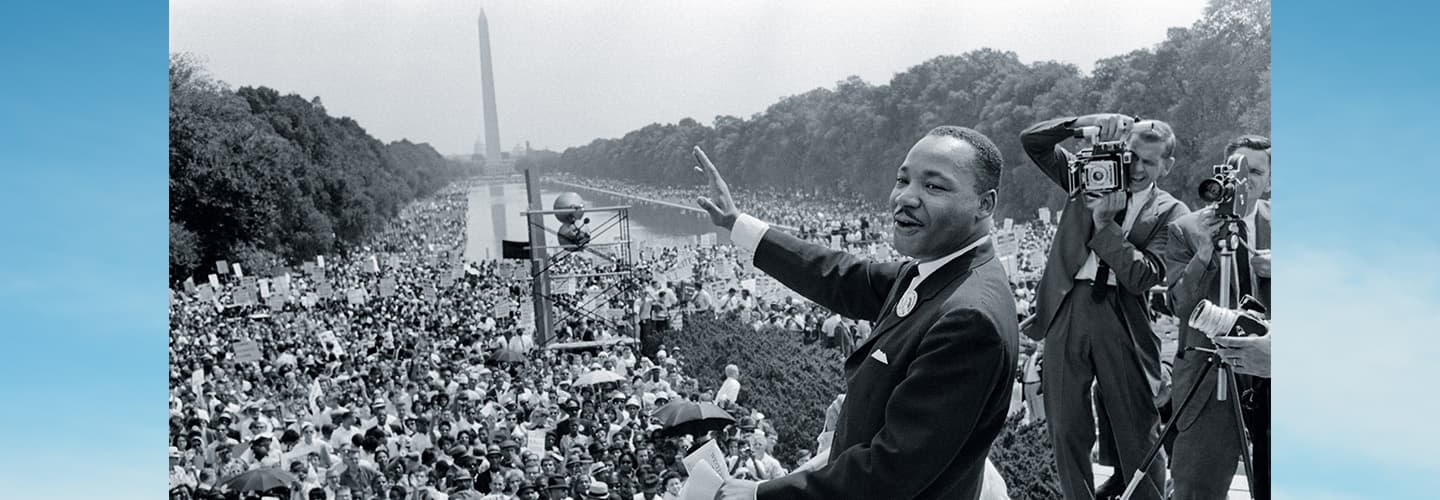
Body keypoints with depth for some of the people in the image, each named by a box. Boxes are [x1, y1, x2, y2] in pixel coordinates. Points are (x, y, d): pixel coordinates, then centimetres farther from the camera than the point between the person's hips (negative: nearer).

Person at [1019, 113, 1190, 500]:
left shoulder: (1171, 214, 2)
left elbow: (1143, 276, -11)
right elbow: (1032, 141, 4)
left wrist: (1105, 224, -15)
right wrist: (1085, 123, -10)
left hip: (1124, 321, -2)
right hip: (1067, 309, 2)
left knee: (1137, 433, 3)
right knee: (1066, 430, 8)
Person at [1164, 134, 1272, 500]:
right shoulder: (1185, 229, -1)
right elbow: (1181, 305, -8)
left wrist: (1274, 270, -11)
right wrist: (1203, 253, -23)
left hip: (1268, 373, 3)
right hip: (1209, 377, -3)